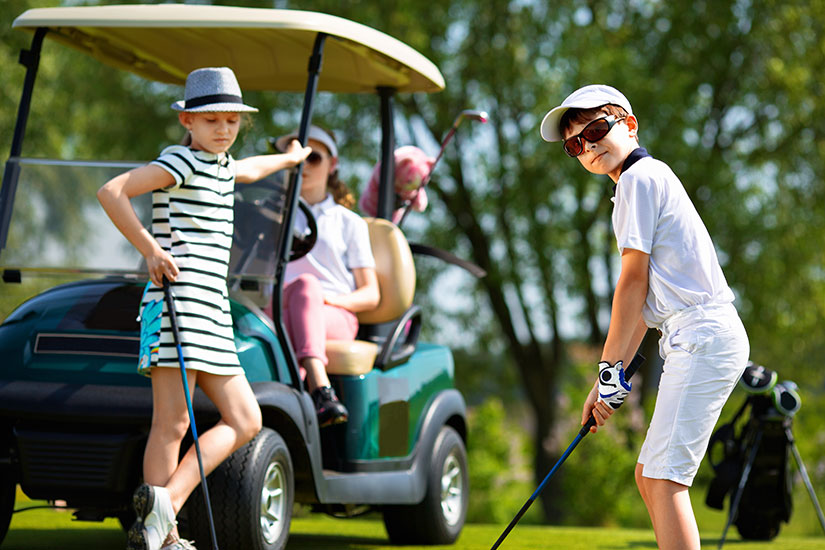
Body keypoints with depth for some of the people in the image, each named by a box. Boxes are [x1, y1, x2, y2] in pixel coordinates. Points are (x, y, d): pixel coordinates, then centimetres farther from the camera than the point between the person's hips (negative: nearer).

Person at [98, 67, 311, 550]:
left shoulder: (220, 165, 21)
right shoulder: (180, 162, -5)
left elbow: (243, 171, 47)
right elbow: (112, 191, -16)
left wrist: (289, 159, 63)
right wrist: (151, 249, -17)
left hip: (212, 310, 9)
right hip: (178, 303, -9)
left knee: (244, 421, 4)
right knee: (172, 423, -11)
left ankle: (166, 503, 0)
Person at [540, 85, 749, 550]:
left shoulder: (640, 177, -3)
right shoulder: (651, 179, 26)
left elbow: (634, 279, -8)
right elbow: (645, 304, 24)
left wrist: (610, 366, -5)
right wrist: (607, 383, 20)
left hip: (704, 337, -10)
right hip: (694, 342, 10)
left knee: (664, 479, -16)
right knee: (650, 477, 12)